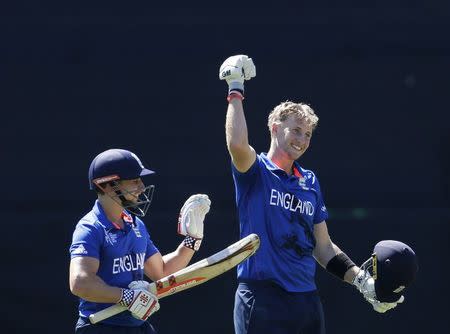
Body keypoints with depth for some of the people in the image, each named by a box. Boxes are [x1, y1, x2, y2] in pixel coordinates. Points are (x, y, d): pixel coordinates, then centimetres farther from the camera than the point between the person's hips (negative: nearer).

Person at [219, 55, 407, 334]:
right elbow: (237, 144, -24)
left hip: (306, 299, 7)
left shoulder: (310, 182, 18)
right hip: (261, 298, -7)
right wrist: (236, 91, -14)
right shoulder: (256, 171, 0)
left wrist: (362, 281, 10)